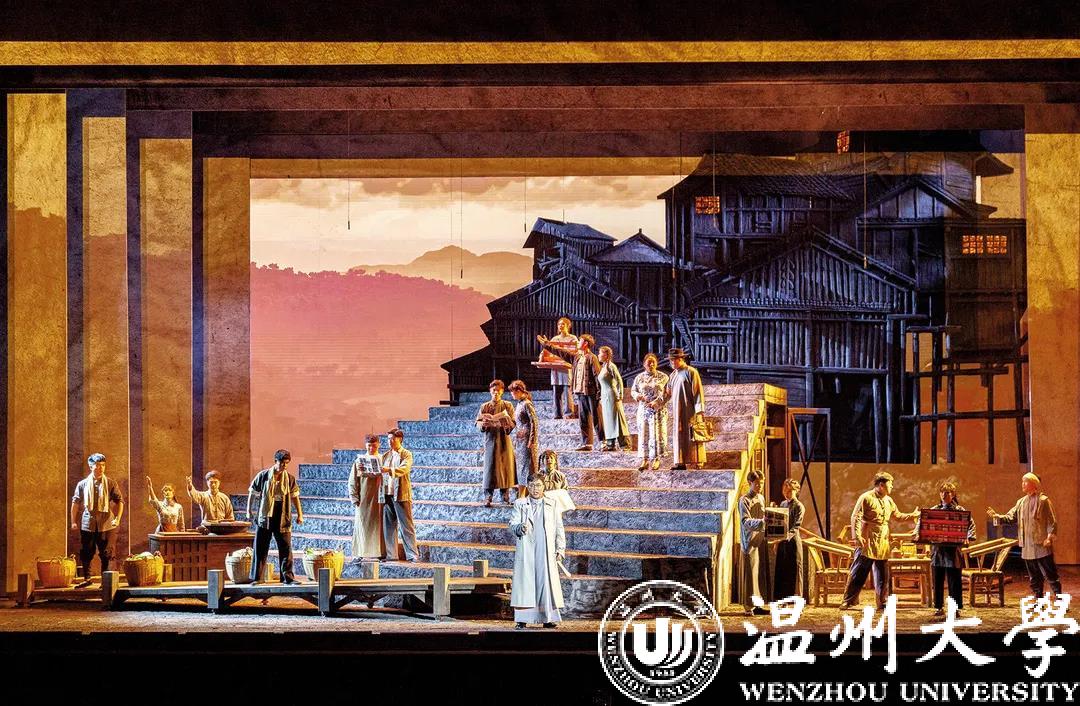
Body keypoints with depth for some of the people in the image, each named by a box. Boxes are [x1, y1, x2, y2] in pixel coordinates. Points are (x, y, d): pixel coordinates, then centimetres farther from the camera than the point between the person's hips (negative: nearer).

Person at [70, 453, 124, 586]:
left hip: (106, 524, -1)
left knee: (106, 554, 2)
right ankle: (86, 578, 17)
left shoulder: (111, 484, 2)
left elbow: (119, 501, 3)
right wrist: (73, 521, 6)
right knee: (86, 553, 6)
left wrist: (117, 519, -8)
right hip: (87, 524, 1)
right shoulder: (83, 484, 4)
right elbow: (75, 503, 9)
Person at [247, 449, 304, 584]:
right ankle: (256, 578, 10)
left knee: (286, 548, 0)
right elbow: (252, 493, 5)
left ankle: (288, 577, 5)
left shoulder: (289, 479, 3)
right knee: (260, 549, 3)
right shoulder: (263, 476, -2)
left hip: (282, 519, 1)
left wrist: (300, 515, 5)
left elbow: (295, 497, 9)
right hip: (265, 517, -1)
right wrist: (249, 510, 5)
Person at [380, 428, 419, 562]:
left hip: (401, 495, -5)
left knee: (406, 526, -4)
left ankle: (413, 555, -4)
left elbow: (404, 469, -17)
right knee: (388, 526, 5)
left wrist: (388, 470, -32)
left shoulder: (406, 454, 1)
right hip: (387, 495, 5)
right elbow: (381, 472, 17)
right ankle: (390, 554, 9)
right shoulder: (386, 456, 17)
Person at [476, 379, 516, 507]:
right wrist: (483, 424, -20)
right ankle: (489, 497, -5)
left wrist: (507, 424, -23)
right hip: (490, 439, 0)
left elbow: (513, 423, -1)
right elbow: (478, 423, 2)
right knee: (490, 466, -5)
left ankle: (505, 494, 11)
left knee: (505, 465, 1)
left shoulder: (507, 406, 5)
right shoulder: (484, 407, 8)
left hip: (504, 439, 0)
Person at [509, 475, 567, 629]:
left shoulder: (552, 505, 15)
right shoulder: (520, 504, 13)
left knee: (547, 582, -3)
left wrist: (560, 549, 4)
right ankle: (522, 620, -3)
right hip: (526, 549, -1)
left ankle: (548, 619, 2)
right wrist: (520, 528, -19)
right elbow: (513, 524, 4)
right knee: (525, 581, -5)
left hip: (546, 551, 1)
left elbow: (559, 528, 13)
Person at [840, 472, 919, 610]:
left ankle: (883, 603, 15)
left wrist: (913, 515, 18)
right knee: (858, 574, -5)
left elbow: (898, 516, 29)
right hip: (867, 543, -7)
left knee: (883, 576, 8)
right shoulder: (866, 498, -8)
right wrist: (856, 536, -22)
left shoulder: (888, 501, 16)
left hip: (882, 545, 7)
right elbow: (855, 518, -13)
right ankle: (848, 601, 1)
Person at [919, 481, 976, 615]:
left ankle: (956, 608, 7)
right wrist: (918, 534, -2)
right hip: (937, 550, 3)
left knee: (954, 581, 0)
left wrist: (968, 538, -15)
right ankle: (938, 607, 16)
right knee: (937, 580, 8)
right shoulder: (934, 510, 10)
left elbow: (971, 524, 0)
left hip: (953, 550, -3)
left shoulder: (960, 510, 1)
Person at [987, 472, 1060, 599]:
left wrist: (1050, 537, -17)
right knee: (1034, 578, 11)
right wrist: (997, 516, -9)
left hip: (1042, 546, -6)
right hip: (1027, 547, 6)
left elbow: (1052, 521, -7)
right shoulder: (1021, 502, 13)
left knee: (1051, 575, -6)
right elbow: (1011, 518, 8)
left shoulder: (1043, 500, -4)